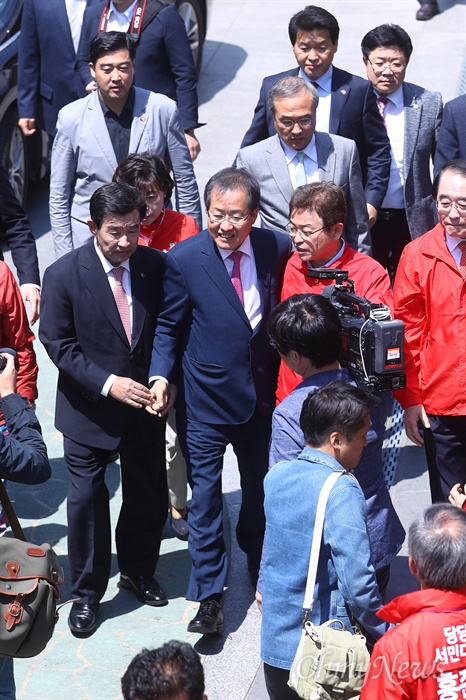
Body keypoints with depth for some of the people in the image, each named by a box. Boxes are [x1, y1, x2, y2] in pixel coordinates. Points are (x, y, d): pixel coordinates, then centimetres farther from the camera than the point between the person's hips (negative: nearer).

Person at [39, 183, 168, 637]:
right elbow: (58, 344, -13)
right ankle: (86, 592, 24)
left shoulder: (155, 265, -7)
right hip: (89, 408, -3)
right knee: (86, 498, 5)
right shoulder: (64, 275, -16)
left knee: (148, 494, 16)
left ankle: (138, 571, 40)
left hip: (144, 401, 3)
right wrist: (108, 384, -21)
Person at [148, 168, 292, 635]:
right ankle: (209, 595, 13)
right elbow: (168, 326, -6)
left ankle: (257, 563, 43)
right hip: (205, 399, -3)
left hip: (261, 392, 3)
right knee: (204, 498, 1)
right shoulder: (183, 259, -13)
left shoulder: (276, 249, -6)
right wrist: (161, 375, -19)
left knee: (260, 488, 20)